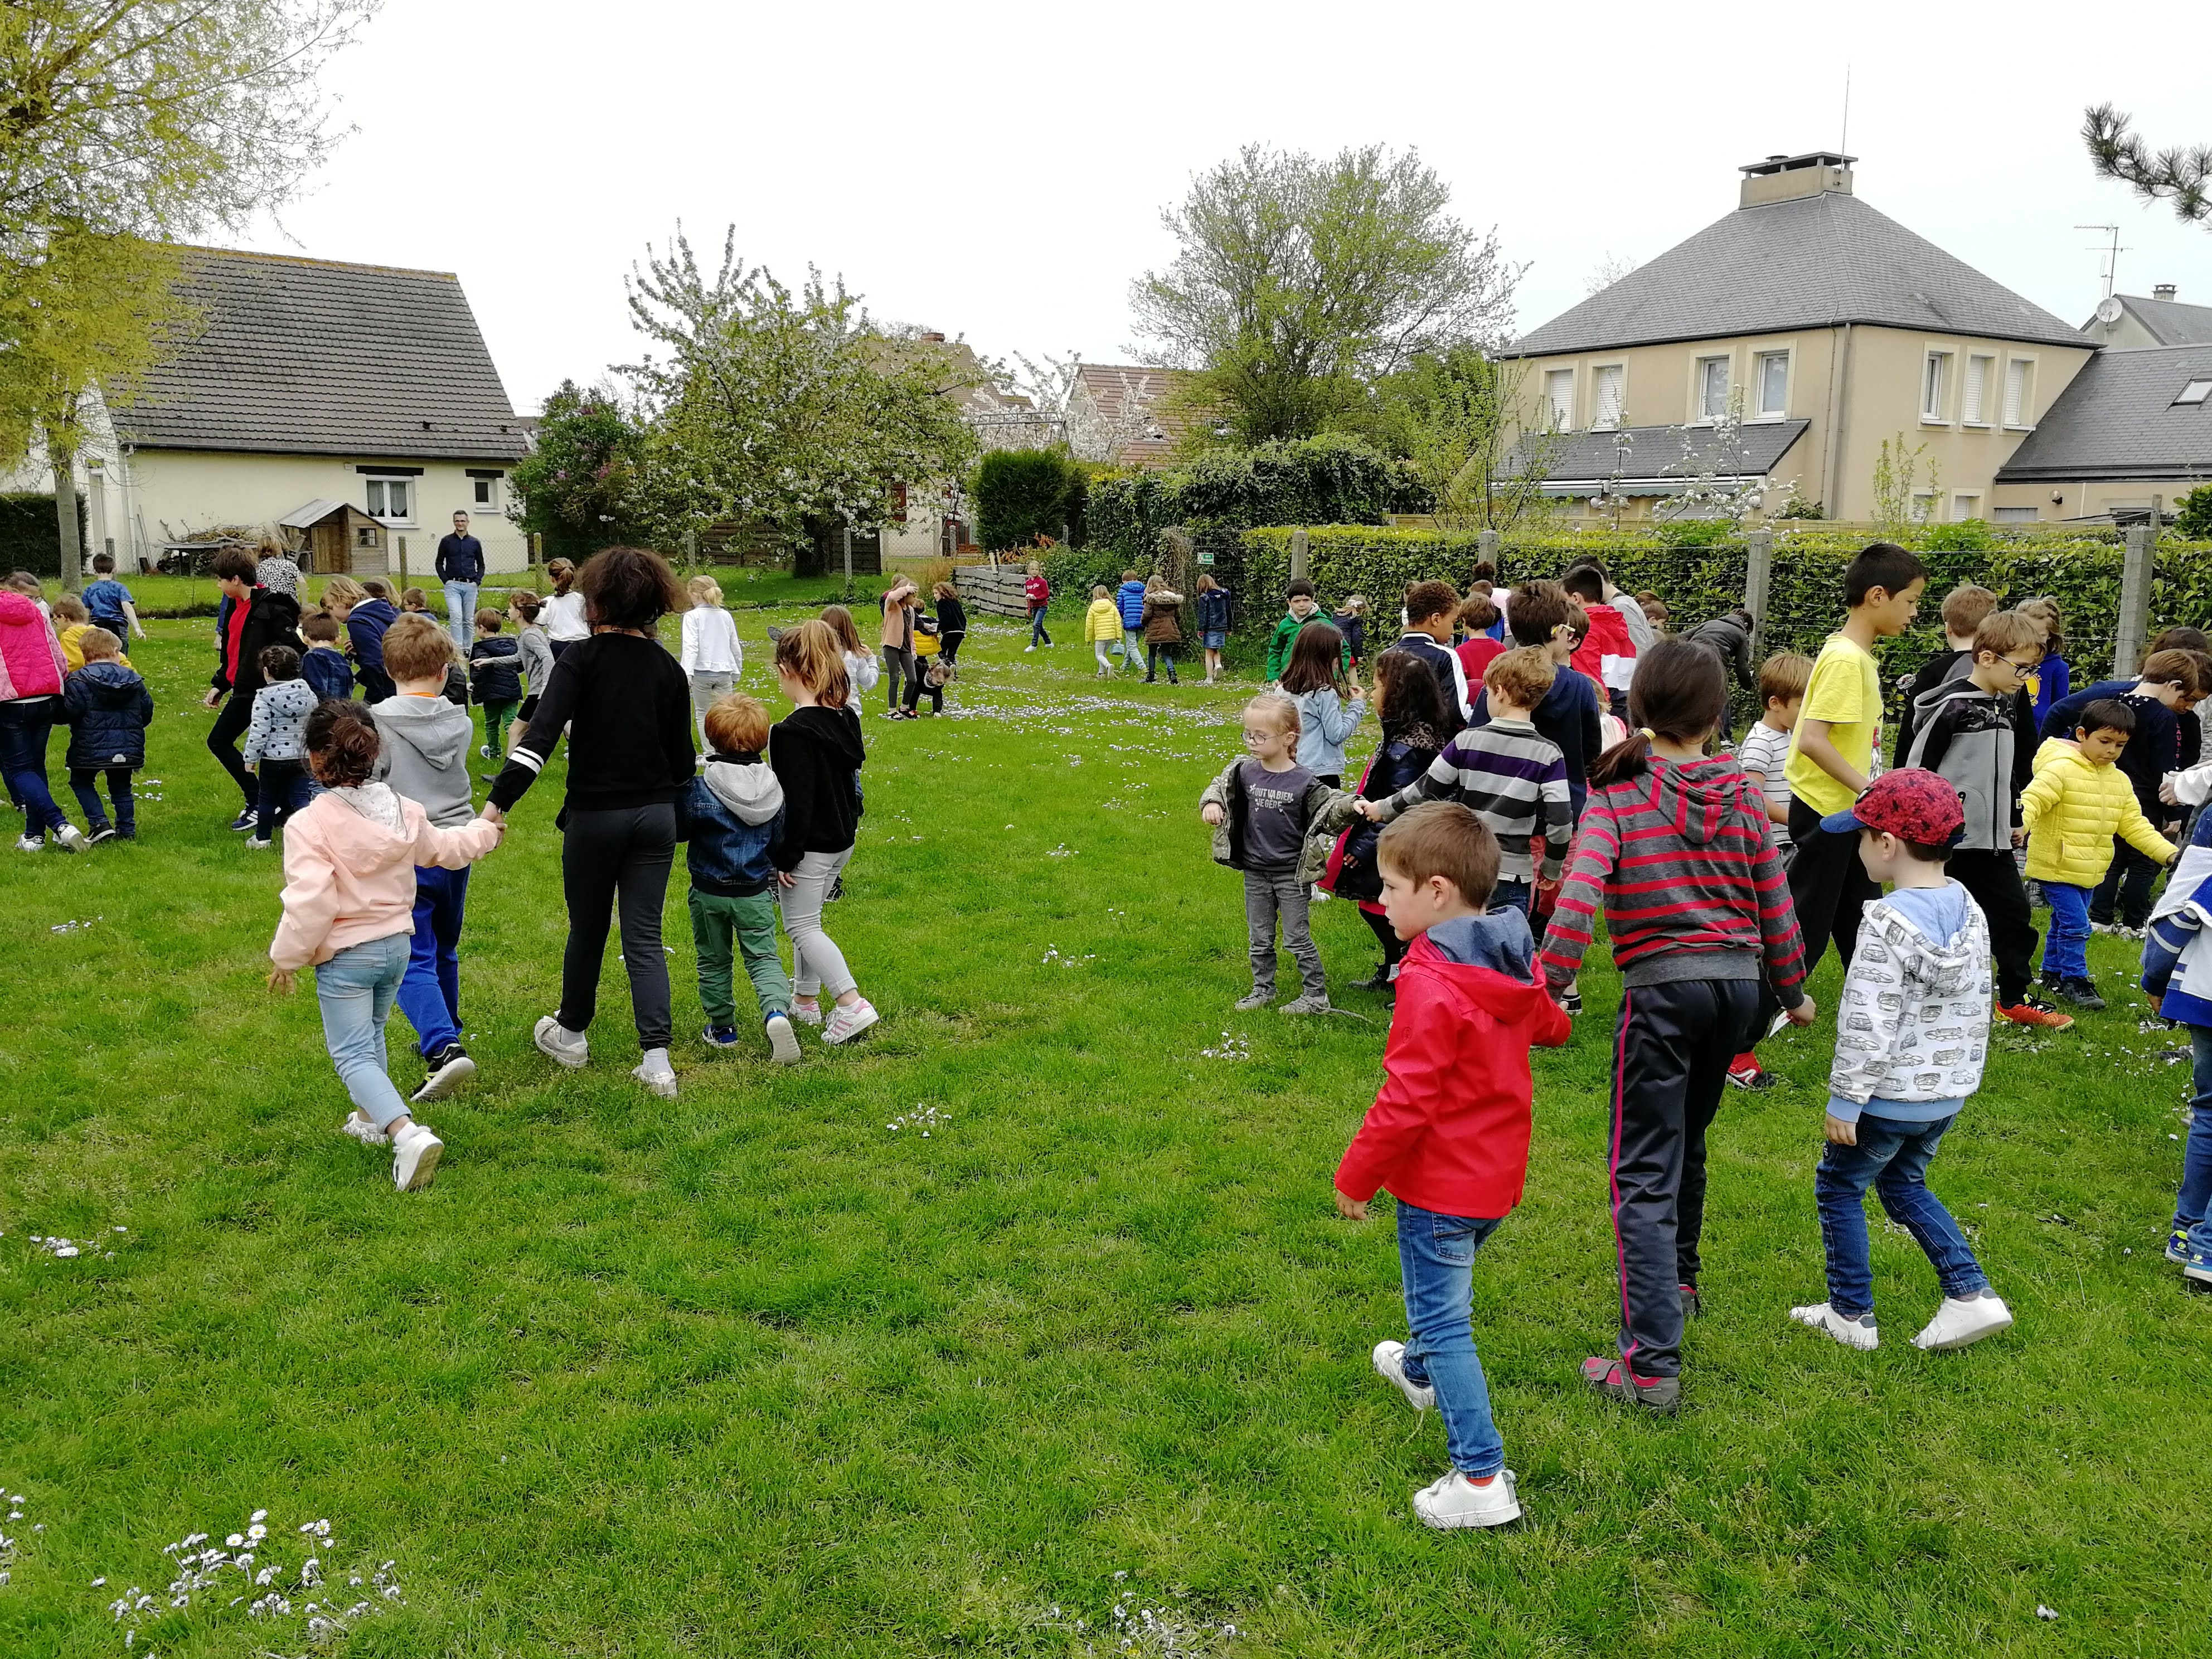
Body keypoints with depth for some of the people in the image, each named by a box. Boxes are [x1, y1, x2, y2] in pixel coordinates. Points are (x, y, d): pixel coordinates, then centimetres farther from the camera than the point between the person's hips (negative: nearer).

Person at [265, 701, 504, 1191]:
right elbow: (446, 849, 18)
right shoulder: (402, 810, 0)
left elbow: (310, 901, -25)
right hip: (397, 946, 7)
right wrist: (486, 830, 39)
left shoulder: (311, 824, -21)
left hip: (345, 955, -7)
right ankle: (371, 1118, 43)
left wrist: (285, 957, -11)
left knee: (351, 1052, -2)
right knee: (371, 1036, 27)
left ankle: (408, 1133, -21)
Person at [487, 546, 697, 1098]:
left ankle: (570, 1035, 37)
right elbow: (682, 756, 8)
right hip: (656, 814, 3)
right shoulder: (667, 667, 3)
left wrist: (500, 799, -26)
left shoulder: (581, 659, -10)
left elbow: (542, 733, -23)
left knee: (588, 930, 15)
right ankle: (657, 1061, -4)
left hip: (595, 815, -3)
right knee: (645, 937, 5)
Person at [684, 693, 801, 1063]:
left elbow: (680, 830, -8)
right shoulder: (774, 788, -5)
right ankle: (776, 1010, -20)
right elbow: (780, 837, 4)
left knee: (714, 960, 15)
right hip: (757, 891, 2)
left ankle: (722, 1028, 25)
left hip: (710, 892, -2)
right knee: (763, 956, 6)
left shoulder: (700, 790, -18)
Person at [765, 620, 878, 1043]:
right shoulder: (846, 717, 3)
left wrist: (785, 856, -16)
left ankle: (852, 1005, -9)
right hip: (843, 838, 8)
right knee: (808, 920, 21)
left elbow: (797, 802, -23)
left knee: (801, 927, 1)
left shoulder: (792, 732, -22)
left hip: (809, 846, -8)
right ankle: (806, 999, 32)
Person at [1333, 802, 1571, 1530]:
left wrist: (1356, 1176, -13)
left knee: (1442, 1323, -1)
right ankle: (1420, 1372, 55)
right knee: (1445, 1293, 31)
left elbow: (1406, 1100, -25)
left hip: (1440, 1182, -9)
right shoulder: (1511, 964, 0)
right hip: (1498, 1173, 9)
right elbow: (1548, 1026, 21)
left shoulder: (1431, 985, -27)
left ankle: (1482, 1477, 1)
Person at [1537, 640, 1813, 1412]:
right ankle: (1678, 1279, 47)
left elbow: (1581, 892, -21)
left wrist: (1549, 980, -21)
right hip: (1740, 984, 5)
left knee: (1645, 1174, -4)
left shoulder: (1616, 793, -7)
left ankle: (1652, 1362, -10)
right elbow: (1774, 902, 10)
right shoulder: (1741, 794, 5)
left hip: (1662, 987, -5)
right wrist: (1793, 989, 22)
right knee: (1687, 1141, 26)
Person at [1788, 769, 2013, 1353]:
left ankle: (1852, 1315, 18)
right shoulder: (1969, 910, 1)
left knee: (1839, 1186, 11)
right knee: (1903, 1183, 25)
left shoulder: (1888, 923, -24)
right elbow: (1978, 1006, 11)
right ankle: (1972, 1294, 18)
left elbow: (1868, 1027, -24)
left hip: (1889, 1098, -8)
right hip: (1948, 1095, 8)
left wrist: (1845, 1102, -16)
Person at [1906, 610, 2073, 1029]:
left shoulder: (2006, 707, 11)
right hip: (1950, 837, -8)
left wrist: (2016, 819, 23)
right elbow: (1918, 768, -14)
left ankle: (2015, 998, 24)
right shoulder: (1952, 706, -14)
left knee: (2015, 912, 11)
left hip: (1994, 837, 8)